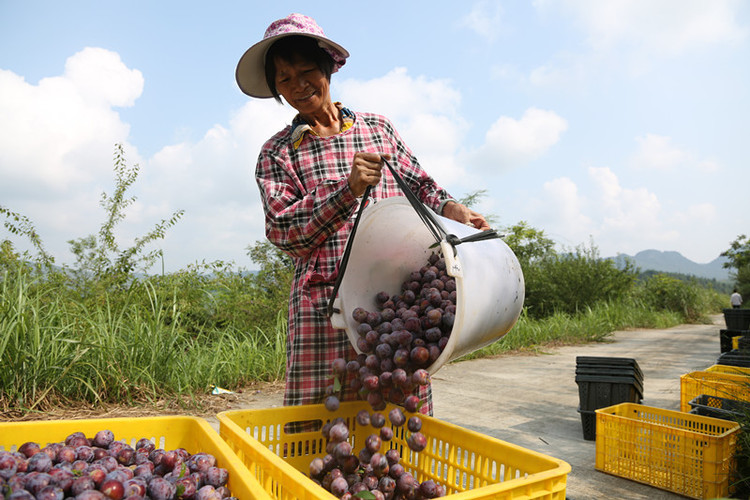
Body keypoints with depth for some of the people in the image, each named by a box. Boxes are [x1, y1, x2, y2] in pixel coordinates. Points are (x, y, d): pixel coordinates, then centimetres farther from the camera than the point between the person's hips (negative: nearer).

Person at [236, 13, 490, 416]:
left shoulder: (378, 128, 16)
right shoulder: (277, 153, 10)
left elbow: (419, 188, 18)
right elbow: (285, 232, -2)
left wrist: (452, 210, -2)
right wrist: (349, 190, -13)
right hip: (325, 304, -1)